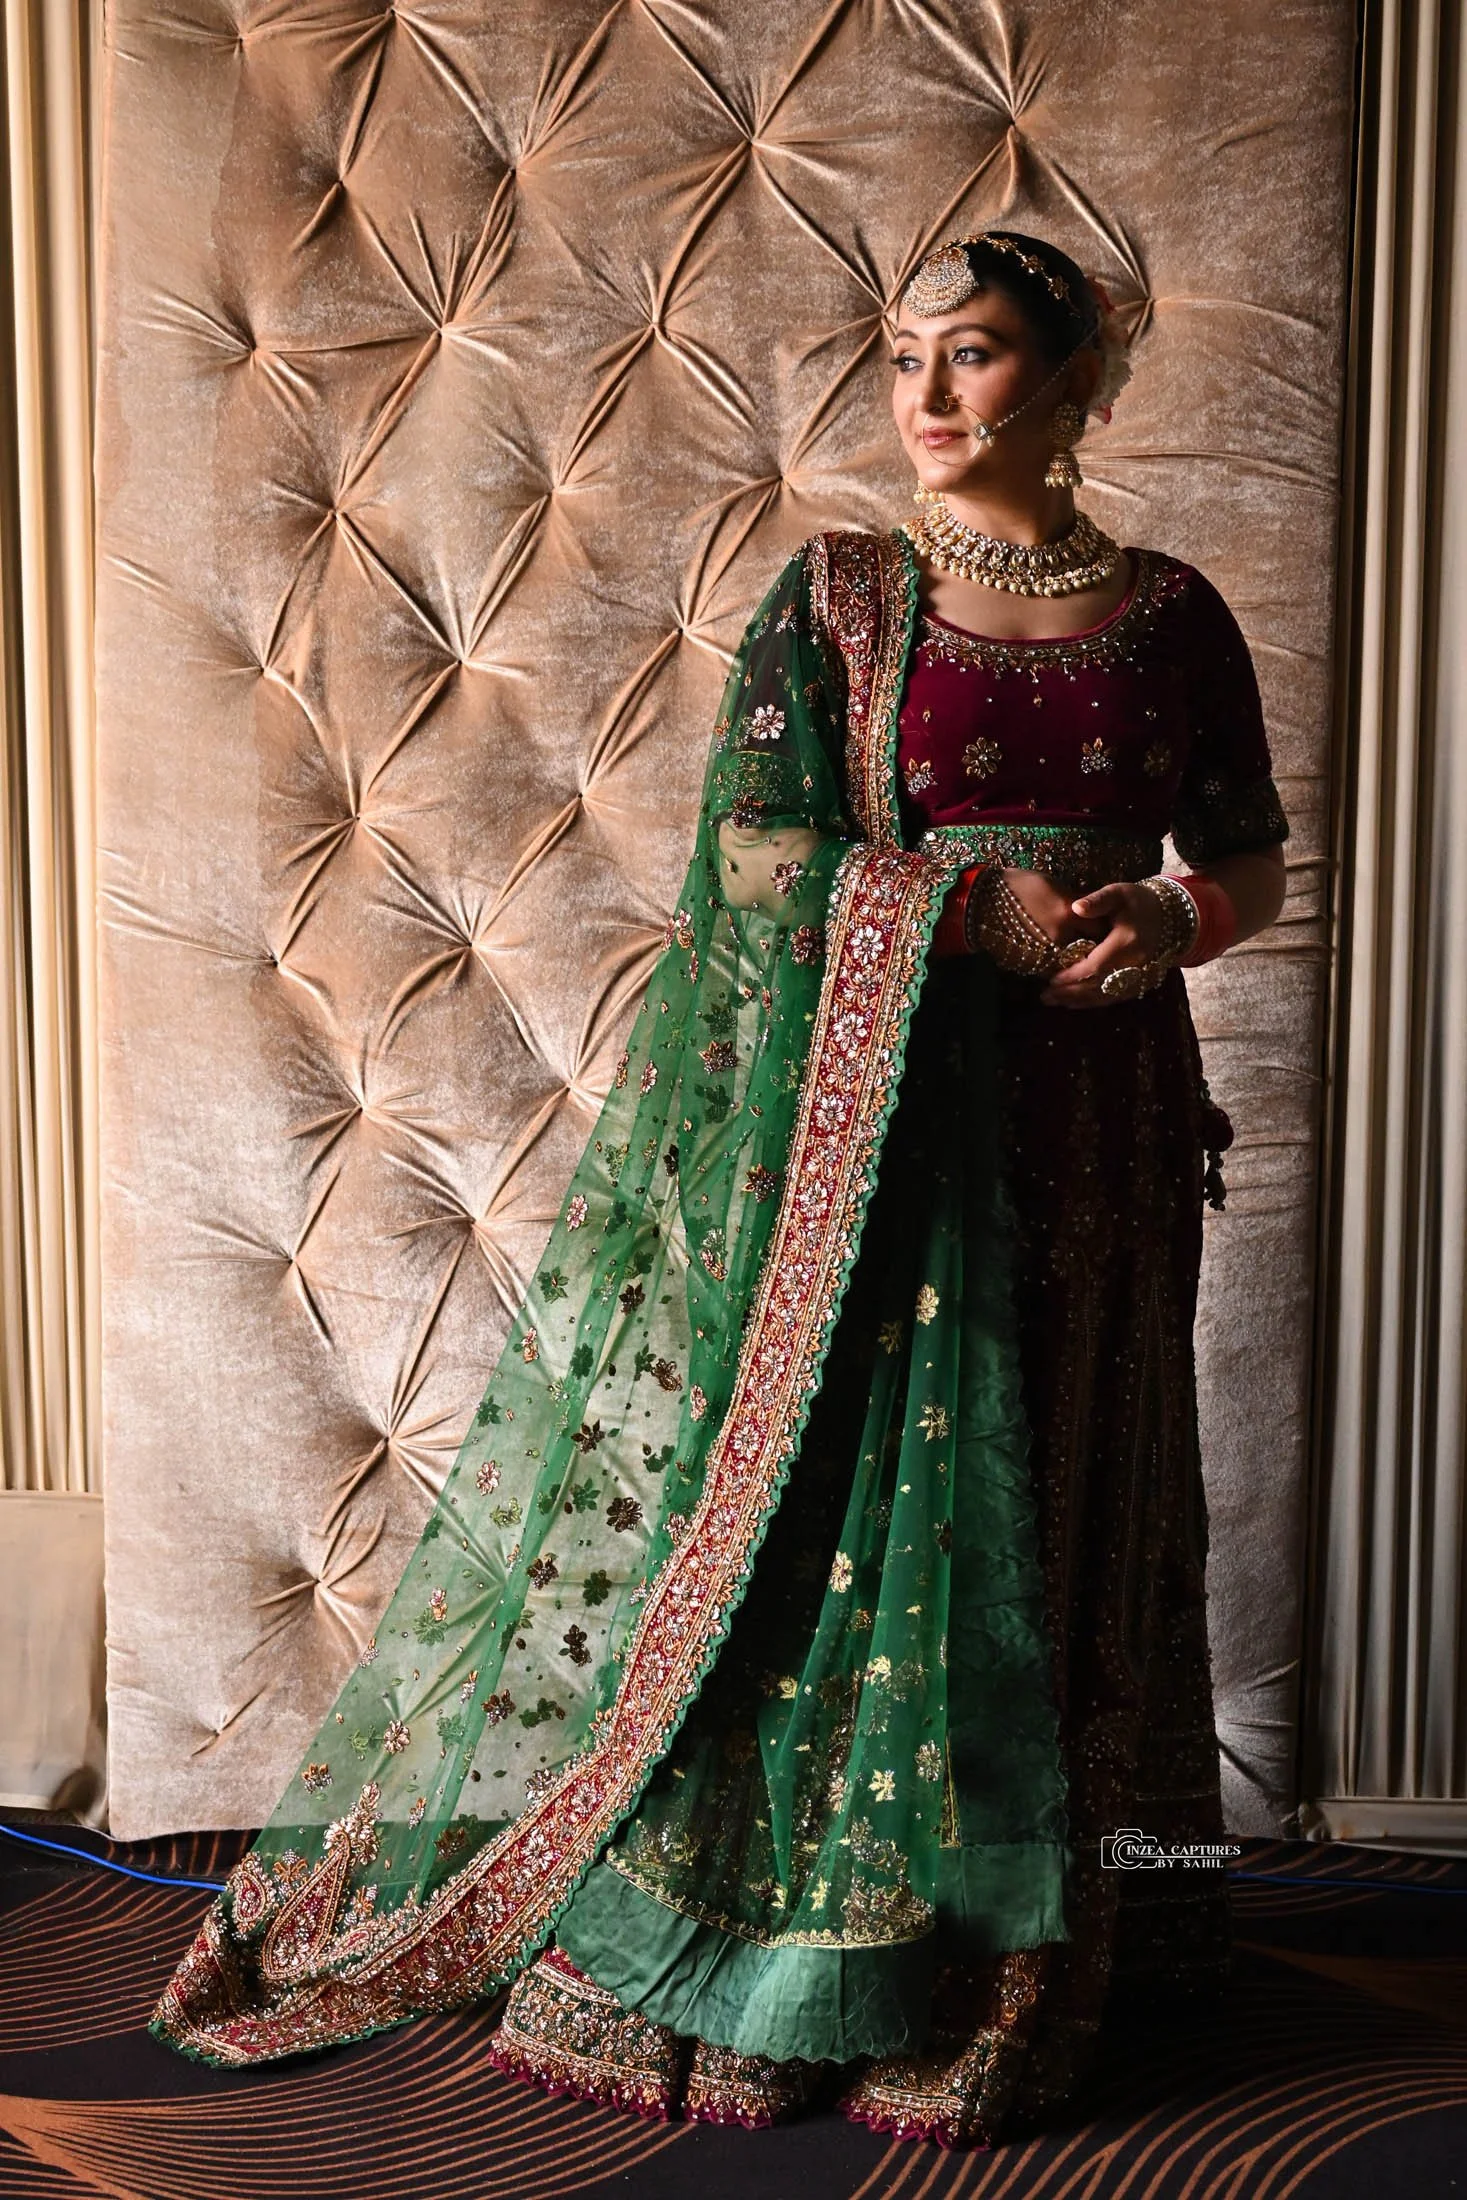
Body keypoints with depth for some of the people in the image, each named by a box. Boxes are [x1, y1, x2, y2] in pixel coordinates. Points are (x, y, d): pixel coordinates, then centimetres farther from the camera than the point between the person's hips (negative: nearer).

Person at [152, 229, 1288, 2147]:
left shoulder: (1174, 615, 9)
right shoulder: (836, 595, 2)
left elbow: (1253, 862, 14)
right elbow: (765, 854, -7)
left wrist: (1167, 922, -8)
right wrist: (985, 912, -16)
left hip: (1089, 1122, 3)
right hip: (874, 1109, -3)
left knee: (1059, 1511, 10)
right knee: (839, 1496, -1)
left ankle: (1029, 1949, 28)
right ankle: (765, 1950, 17)